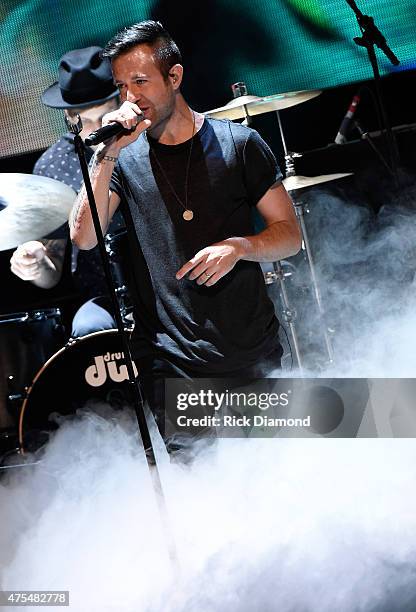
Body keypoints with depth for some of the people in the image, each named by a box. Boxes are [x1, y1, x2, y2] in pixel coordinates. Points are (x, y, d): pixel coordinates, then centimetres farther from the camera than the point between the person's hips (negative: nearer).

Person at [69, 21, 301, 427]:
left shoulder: (238, 143, -1)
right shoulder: (123, 158, 2)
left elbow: (290, 234, 2)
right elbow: (84, 237, -11)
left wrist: (239, 246, -17)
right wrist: (109, 154, -18)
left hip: (253, 353, 0)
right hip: (170, 365, 0)